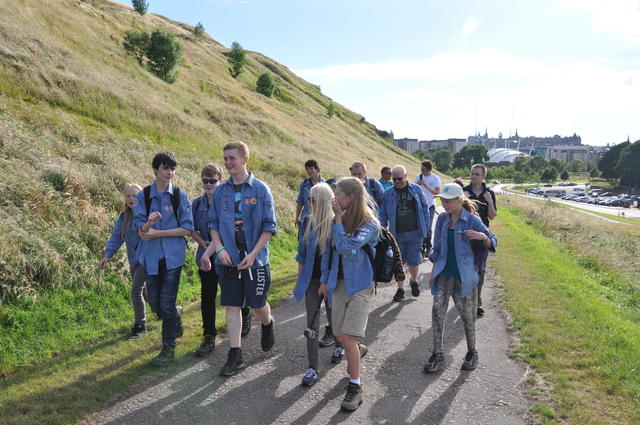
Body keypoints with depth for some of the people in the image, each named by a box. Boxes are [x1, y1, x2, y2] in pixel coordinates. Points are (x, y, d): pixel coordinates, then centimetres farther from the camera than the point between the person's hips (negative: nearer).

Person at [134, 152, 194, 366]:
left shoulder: (180, 195, -3)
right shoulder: (143, 196, 1)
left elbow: (187, 229, -6)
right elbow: (140, 230, -5)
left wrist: (157, 233, -12)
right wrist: (148, 223, -28)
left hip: (173, 257, -2)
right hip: (151, 257, 2)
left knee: (167, 304, -1)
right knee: (155, 304, 9)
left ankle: (169, 347, 15)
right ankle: (176, 313, 42)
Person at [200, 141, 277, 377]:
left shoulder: (260, 189, -6)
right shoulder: (220, 191, 5)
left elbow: (269, 226, -6)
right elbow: (213, 224, 10)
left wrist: (253, 254, -14)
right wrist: (219, 248, -6)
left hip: (255, 260, -3)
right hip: (228, 259, 3)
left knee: (258, 305, 4)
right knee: (232, 306, 6)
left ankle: (267, 324, 39)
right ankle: (235, 356, 16)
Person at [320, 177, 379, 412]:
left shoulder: (370, 224, -14)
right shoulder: (339, 220, 2)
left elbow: (345, 247, -27)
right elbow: (329, 250, 13)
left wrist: (338, 219, -18)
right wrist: (325, 279, 15)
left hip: (360, 285, -6)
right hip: (339, 283, 6)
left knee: (348, 338, -12)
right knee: (340, 337, 12)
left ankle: (355, 388, 5)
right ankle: (359, 350, 46)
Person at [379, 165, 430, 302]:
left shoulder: (416, 189, 2)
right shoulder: (388, 194, 3)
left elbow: (424, 208, 6)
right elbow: (383, 214, 6)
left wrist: (425, 227, 2)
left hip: (415, 233, -1)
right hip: (397, 234, 1)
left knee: (414, 261, 6)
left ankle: (414, 280, 34)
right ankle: (400, 288, 20)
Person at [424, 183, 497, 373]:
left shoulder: (472, 220, -9)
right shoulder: (442, 219, 4)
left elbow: (492, 244, -4)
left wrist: (483, 237, -26)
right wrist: (433, 271, 12)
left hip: (464, 275, -3)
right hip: (444, 273, 3)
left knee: (466, 314, 8)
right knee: (437, 309, -8)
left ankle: (472, 353, 29)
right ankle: (438, 354, 3)